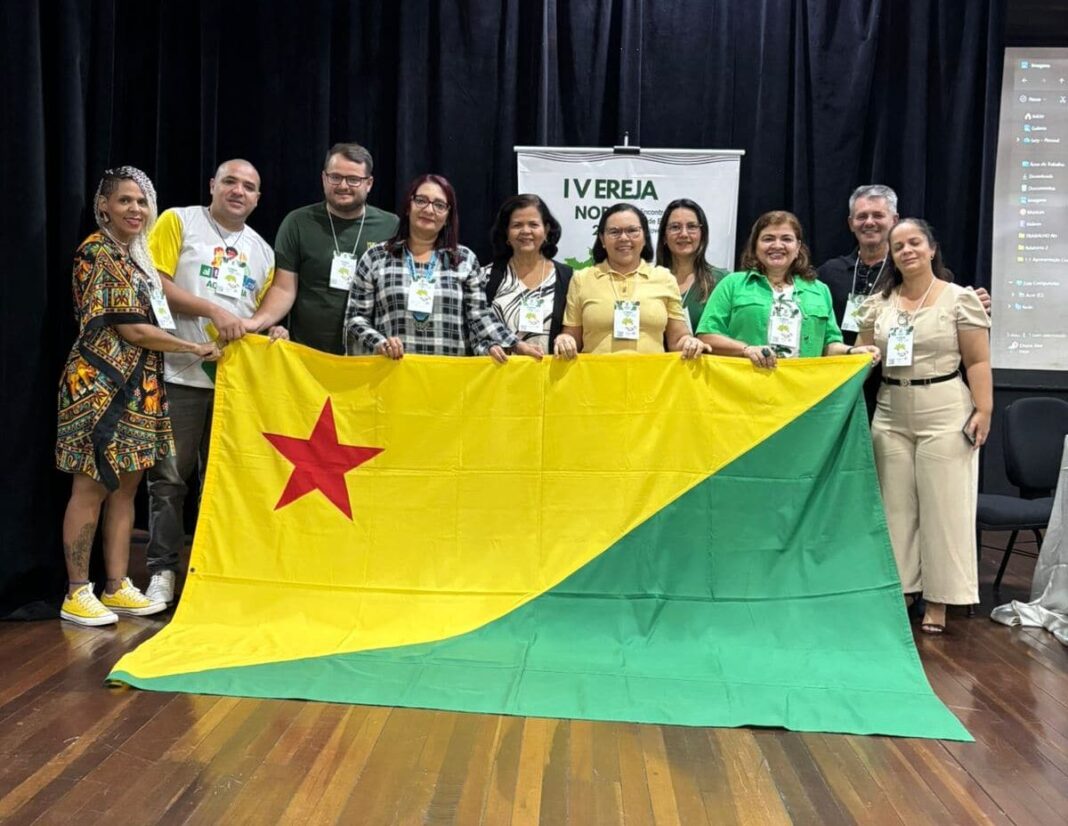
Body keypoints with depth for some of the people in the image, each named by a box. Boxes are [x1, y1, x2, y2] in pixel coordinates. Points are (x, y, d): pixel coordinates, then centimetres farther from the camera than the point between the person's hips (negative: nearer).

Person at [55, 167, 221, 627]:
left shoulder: (136, 254, 17)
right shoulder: (97, 254, -9)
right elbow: (131, 330, -14)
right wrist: (196, 349, -6)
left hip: (138, 386, 9)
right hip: (100, 384, -8)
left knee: (126, 485, 9)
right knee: (91, 488, -2)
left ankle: (118, 587, 17)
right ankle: (77, 594, 7)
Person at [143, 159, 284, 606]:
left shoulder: (262, 250, 18)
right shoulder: (178, 222, 3)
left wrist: (271, 329, 0)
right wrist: (214, 311, -15)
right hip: (179, 374, -4)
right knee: (169, 477, 0)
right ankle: (162, 570, 11)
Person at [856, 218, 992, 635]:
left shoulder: (960, 298, 0)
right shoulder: (878, 303, 9)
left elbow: (978, 362, -3)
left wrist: (983, 410, -10)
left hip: (945, 412, -4)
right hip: (891, 414, 4)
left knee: (942, 506, 0)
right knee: (896, 506, 7)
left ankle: (937, 600, 9)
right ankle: (900, 589, 17)